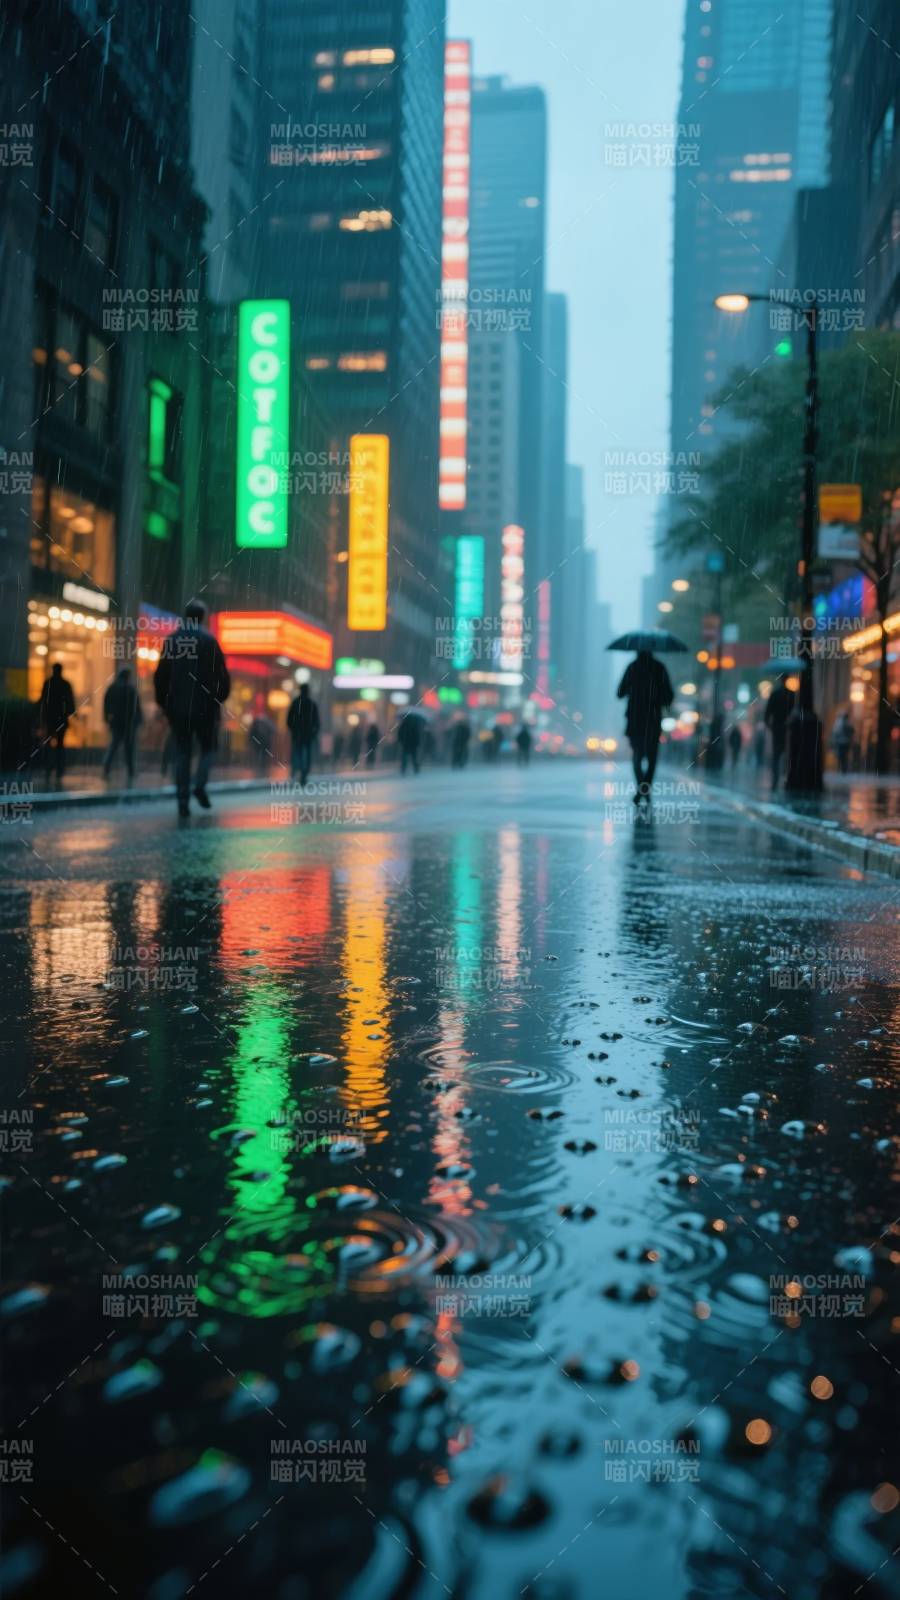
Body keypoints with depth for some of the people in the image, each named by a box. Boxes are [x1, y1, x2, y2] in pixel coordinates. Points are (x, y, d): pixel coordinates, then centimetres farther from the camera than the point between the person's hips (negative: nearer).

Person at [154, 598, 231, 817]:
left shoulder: (171, 639, 6)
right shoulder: (208, 639, -4)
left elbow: (160, 675, 8)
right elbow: (221, 673, -7)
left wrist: (163, 702, 16)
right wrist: (221, 696, 7)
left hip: (177, 706, 3)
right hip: (204, 705, -3)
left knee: (182, 752, 8)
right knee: (208, 747, 12)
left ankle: (183, 801, 3)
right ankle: (200, 785, -11)